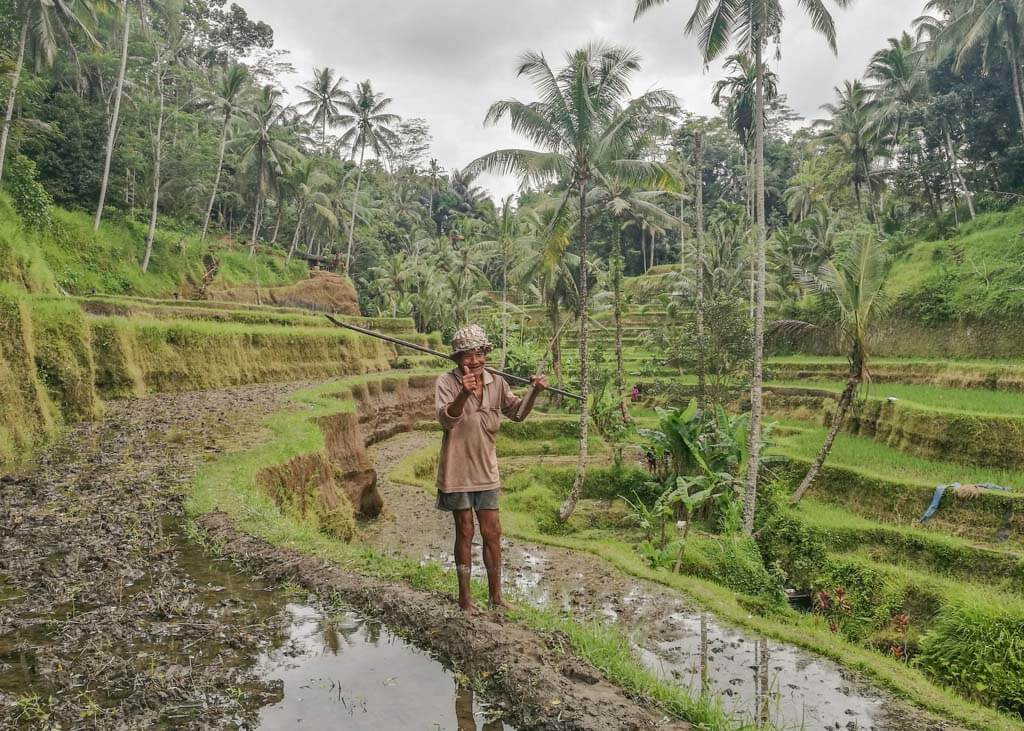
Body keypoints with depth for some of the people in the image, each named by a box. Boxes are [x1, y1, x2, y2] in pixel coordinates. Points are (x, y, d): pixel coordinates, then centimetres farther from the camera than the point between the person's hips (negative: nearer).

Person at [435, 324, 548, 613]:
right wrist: (463, 395, -47)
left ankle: (496, 596, 23)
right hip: (457, 470, -4)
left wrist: (535, 391, -9)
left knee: (492, 533, 8)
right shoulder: (447, 383, -14)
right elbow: (445, 420, -28)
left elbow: (517, 413, 9)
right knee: (465, 532, 7)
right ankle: (464, 596, 23)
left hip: (485, 470, 4)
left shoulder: (496, 383, 0)